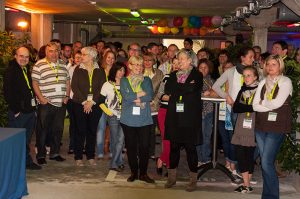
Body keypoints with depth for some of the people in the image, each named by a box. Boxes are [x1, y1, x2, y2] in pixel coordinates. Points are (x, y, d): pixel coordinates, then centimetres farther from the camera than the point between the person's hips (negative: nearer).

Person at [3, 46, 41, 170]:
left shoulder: (27, 70, 16)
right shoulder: (11, 71, -8)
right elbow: (7, 92, -14)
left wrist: (34, 107, 12)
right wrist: (16, 110, -15)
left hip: (30, 111, 8)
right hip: (18, 113, -7)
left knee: (26, 140, 16)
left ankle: (27, 161, 25)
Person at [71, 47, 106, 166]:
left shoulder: (100, 71, 5)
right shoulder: (78, 70, 5)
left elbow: (102, 88, -1)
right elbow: (74, 87, -3)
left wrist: (92, 102, -12)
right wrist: (84, 101, -12)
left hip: (95, 105, 1)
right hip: (80, 104, -1)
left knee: (92, 130, 6)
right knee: (80, 130, 0)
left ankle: (90, 156, 17)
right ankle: (78, 157, 9)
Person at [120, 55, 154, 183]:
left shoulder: (147, 80, 12)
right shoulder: (124, 81, 9)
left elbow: (150, 96, -6)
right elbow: (126, 96, -9)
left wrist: (134, 98, -10)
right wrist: (141, 94, -7)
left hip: (144, 119, 1)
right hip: (129, 119, 0)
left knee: (144, 146, -3)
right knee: (131, 146, 4)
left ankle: (143, 173, 9)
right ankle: (134, 172, 17)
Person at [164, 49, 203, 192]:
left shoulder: (197, 75, 3)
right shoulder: (173, 75, 15)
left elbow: (192, 89, -16)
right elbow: (167, 90, -2)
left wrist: (176, 89, -6)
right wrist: (185, 87, -8)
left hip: (190, 116, -4)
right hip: (174, 116, 4)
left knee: (190, 147, 0)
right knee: (173, 146, 7)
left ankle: (193, 179, 10)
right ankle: (171, 177, 19)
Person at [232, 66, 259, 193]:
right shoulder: (242, 90, 14)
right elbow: (235, 108, 4)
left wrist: (242, 107, -8)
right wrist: (251, 108, -9)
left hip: (253, 128, -4)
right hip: (241, 127, 5)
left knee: (250, 155, 1)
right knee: (240, 154, 0)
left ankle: (247, 185, 12)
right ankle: (246, 185, 9)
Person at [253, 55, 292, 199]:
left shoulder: (285, 82, -3)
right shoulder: (263, 82, 11)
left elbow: (277, 103, -15)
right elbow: (255, 105, 4)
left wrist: (263, 102, 1)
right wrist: (270, 106, -9)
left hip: (277, 127, -5)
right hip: (261, 125, 5)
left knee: (266, 162, -11)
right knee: (264, 162, 9)